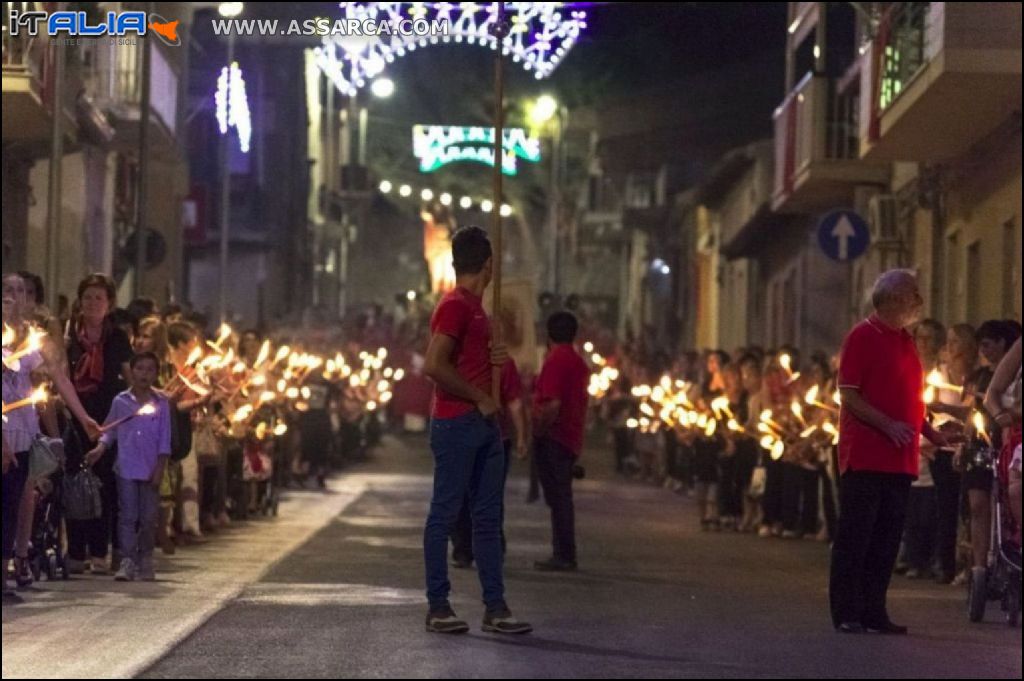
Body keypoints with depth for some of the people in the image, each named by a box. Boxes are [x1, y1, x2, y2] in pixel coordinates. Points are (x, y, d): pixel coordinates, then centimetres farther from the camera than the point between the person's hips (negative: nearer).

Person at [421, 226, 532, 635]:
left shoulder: (475, 308, 18)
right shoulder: (454, 306, -12)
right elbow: (434, 366, -21)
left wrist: (492, 359, 10)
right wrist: (479, 399, -14)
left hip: (484, 424, 10)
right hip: (456, 424, -10)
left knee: (488, 517, 8)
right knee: (445, 514, -3)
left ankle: (495, 607, 10)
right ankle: (438, 607, 1)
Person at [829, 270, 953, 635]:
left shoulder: (905, 341, 18)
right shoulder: (863, 335, -6)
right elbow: (848, 394, -12)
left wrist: (930, 432, 12)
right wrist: (889, 425, -21)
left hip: (900, 460, 8)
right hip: (865, 457, -8)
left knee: (886, 540, 7)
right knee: (855, 537, -4)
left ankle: (874, 612, 12)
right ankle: (846, 614, -1)